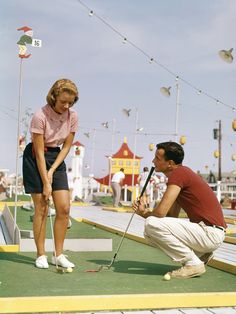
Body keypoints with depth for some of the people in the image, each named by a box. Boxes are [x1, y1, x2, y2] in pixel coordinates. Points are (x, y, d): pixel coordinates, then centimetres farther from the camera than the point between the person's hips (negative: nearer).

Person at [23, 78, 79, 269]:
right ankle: (41, 255, 6)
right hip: (35, 159, -5)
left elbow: (67, 146, -1)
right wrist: (46, 183, -20)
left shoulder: (72, 116, -8)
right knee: (41, 208, -5)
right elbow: (39, 152, -20)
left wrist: (52, 171, -11)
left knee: (64, 208, -2)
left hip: (57, 158, 5)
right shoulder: (40, 116, -22)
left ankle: (59, 255, 8)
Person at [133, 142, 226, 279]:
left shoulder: (178, 174, -15)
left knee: (152, 225, -20)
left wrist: (144, 213, 2)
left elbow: (161, 212, -21)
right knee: (150, 233, 12)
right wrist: (144, 211, 4)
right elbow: (172, 216, 17)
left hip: (211, 233, -10)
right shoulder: (182, 174, 16)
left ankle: (193, 264, -8)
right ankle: (200, 254, 13)